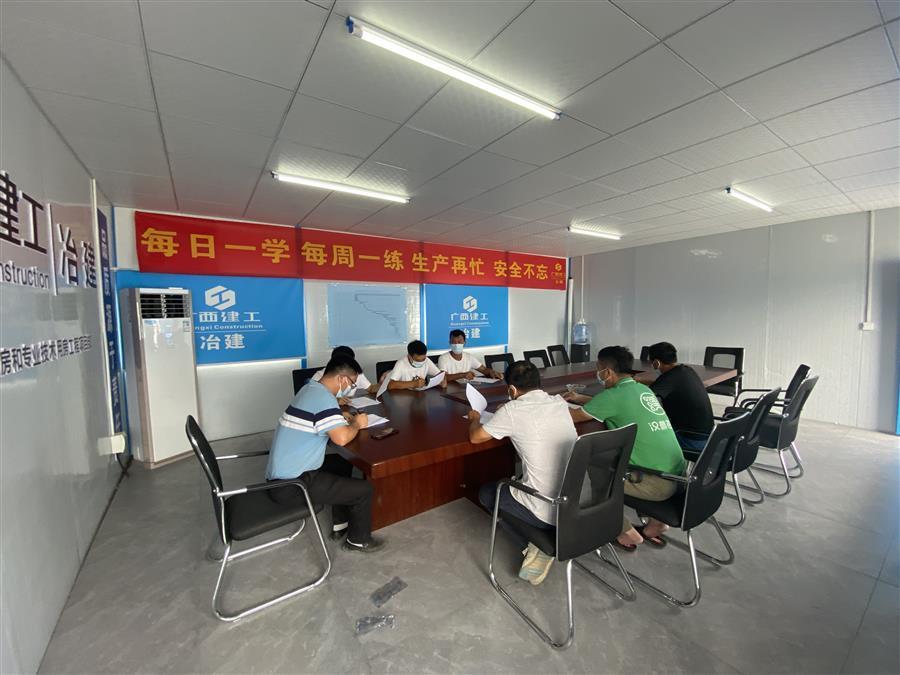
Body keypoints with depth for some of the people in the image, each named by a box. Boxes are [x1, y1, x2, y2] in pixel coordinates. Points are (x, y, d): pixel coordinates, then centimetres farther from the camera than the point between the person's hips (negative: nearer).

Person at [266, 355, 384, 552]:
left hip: (282, 473, 10)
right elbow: (341, 438, -32)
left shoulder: (310, 388, 8)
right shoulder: (324, 398, -22)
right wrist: (356, 424, -11)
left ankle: (340, 526, 33)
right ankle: (358, 540, 22)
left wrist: (343, 417, 9)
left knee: (342, 464, 25)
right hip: (290, 485, -10)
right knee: (363, 489, -4)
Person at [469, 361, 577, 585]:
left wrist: (474, 419, 20)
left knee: (486, 493, 20)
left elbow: (475, 437, 0)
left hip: (549, 512, -6)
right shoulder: (560, 403, 2)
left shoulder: (513, 410, -14)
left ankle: (536, 549, 10)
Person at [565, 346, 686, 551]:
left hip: (657, 482, -8)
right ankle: (655, 522, 26)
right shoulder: (642, 389, 9)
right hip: (677, 476, 8)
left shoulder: (614, 395, -15)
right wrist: (581, 398, 30)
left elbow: (570, 416, -10)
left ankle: (626, 533, 14)